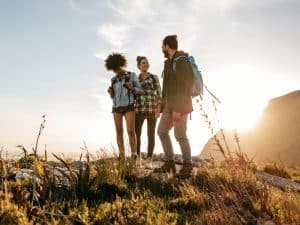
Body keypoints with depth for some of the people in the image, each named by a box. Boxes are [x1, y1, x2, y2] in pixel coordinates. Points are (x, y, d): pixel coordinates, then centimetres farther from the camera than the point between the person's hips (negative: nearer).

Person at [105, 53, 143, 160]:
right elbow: (113, 96, 15)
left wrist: (132, 88, -20)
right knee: (119, 132, 0)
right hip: (117, 108, 4)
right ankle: (121, 157, 6)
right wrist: (110, 92, -8)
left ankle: (134, 156, -10)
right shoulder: (113, 80, 11)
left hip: (129, 107, -4)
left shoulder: (132, 75, 1)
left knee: (131, 131, -15)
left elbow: (140, 91, 1)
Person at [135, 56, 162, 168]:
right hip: (139, 109, 2)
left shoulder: (154, 77, 8)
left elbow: (159, 93, -1)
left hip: (152, 109, -2)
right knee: (136, 134, -4)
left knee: (151, 134, -2)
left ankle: (149, 160, 2)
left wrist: (158, 108, -12)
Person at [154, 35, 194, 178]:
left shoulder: (181, 61, -14)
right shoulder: (170, 62, 15)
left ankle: (187, 167, 7)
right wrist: (163, 104, 17)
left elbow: (184, 87, -21)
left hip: (179, 105, -10)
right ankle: (169, 163, 17)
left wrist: (178, 109, -25)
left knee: (180, 135, -6)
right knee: (162, 131, 10)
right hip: (170, 104, 10)